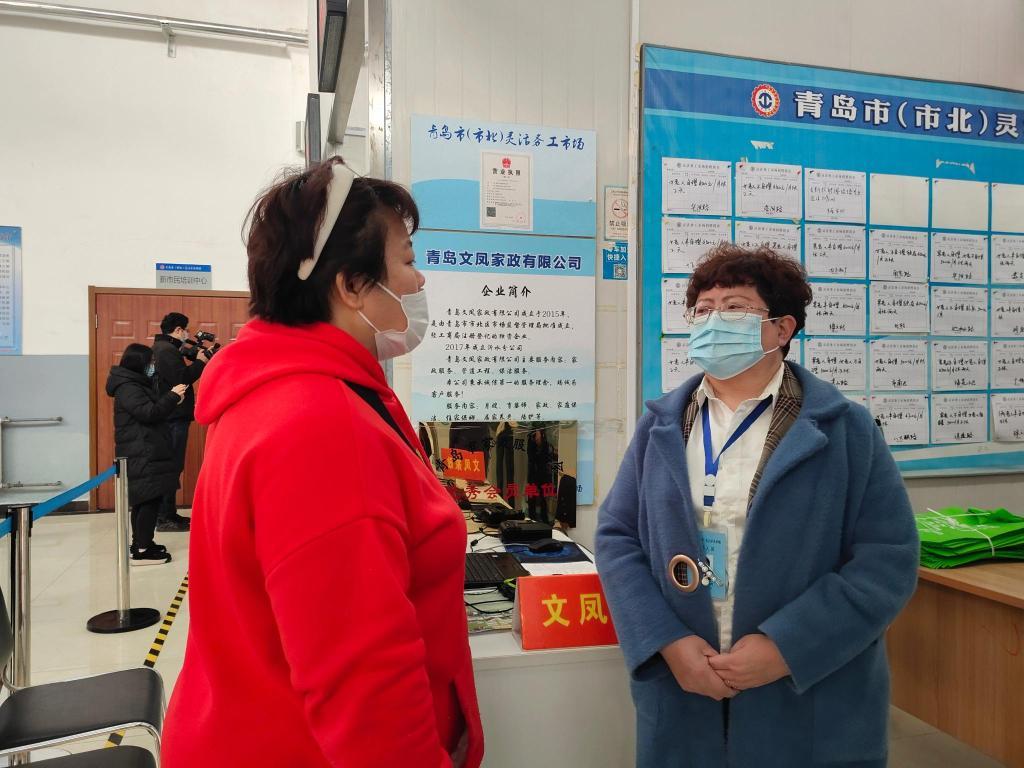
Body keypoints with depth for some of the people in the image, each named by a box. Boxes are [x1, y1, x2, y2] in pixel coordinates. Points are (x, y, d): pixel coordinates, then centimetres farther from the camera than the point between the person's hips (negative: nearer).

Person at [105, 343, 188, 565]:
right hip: (141, 455, -11)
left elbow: (152, 410, 24)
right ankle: (141, 551, -8)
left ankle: (140, 543, 21)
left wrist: (171, 400, 11)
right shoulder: (128, 388, -14)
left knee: (143, 500, 14)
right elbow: (148, 413, -22)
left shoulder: (136, 384, 18)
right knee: (150, 499, -11)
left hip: (145, 454, 11)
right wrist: (172, 397, -15)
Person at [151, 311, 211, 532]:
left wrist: (196, 360, 9)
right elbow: (182, 378, -22)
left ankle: (168, 513, 21)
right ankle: (165, 518, -2)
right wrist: (200, 361, -11)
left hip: (170, 416, 11)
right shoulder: (168, 350, -14)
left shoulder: (163, 348, 19)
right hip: (174, 417, -11)